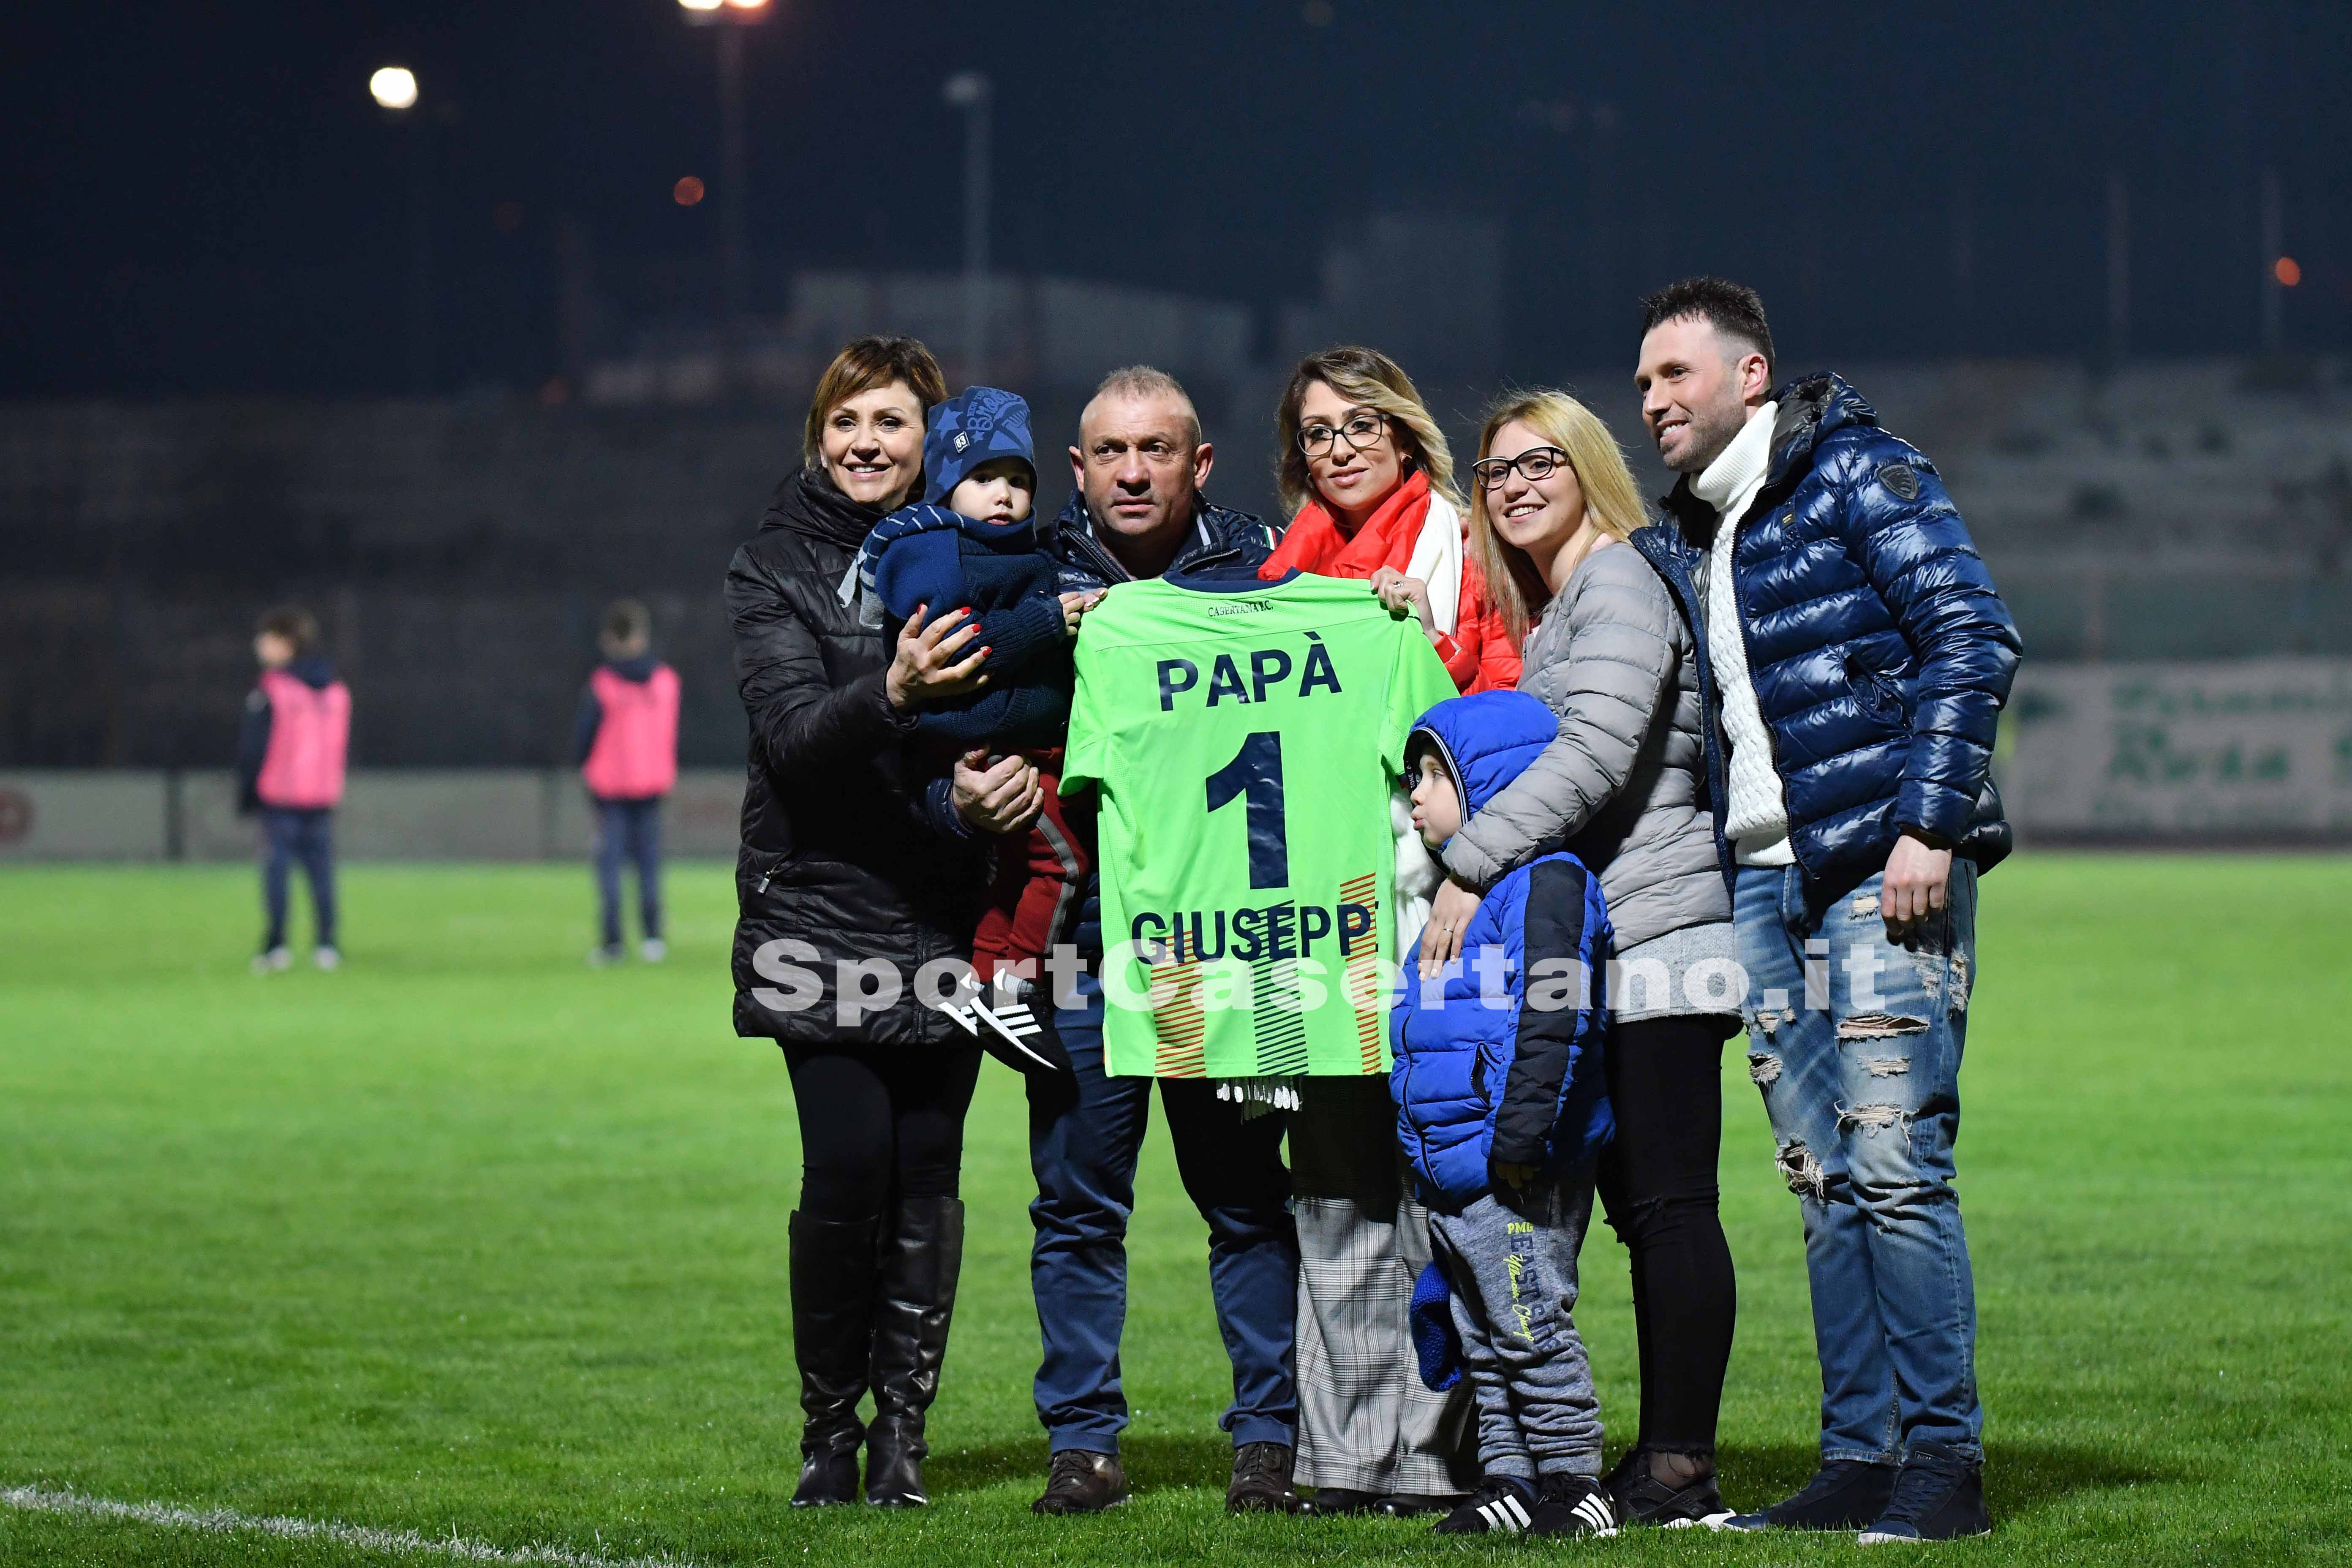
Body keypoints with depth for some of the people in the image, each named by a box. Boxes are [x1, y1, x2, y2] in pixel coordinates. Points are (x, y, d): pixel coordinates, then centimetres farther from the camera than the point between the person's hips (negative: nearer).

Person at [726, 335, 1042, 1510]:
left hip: (948, 915, 2)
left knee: (926, 1171, -1)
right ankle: (829, 1425, 5)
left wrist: (1018, 778, -14)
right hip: (822, 903, -2)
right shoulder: (776, 566, 0)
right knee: (848, 1162, -11)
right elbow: (793, 733, -13)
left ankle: (902, 1428, 9)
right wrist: (890, 695, -32)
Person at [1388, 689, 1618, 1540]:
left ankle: (1574, 1483, -1)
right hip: (1453, 1175, 10)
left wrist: (1521, 1135, -25)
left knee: (1532, 1326, -6)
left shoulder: (1545, 879, -13)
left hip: (1517, 1177, -10)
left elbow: (1554, 1020, -21)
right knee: (1483, 1338, 12)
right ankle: (1509, 1479, 18)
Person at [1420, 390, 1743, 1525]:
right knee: (1643, 1206, 9)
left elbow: (1596, 750, -20)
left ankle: (1682, 1466, -10)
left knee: (1671, 1204, -10)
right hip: (1597, 948, 10)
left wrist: (1470, 868, -22)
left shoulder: (1620, 581, -7)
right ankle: (1661, 1460, 10)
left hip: (1656, 933, -10)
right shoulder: (1546, 611, 24)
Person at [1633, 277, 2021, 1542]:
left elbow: (1973, 635, -12)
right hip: (1764, 882, 8)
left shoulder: (1855, 473, -3)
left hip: (1881, 869, -8)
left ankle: (1944, 1462, -7)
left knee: (1893, 1167, -11)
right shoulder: (1698, 534, 20)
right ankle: (1860, 1458, 9)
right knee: (1823, 1184, 6)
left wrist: (1929, 825, -18)